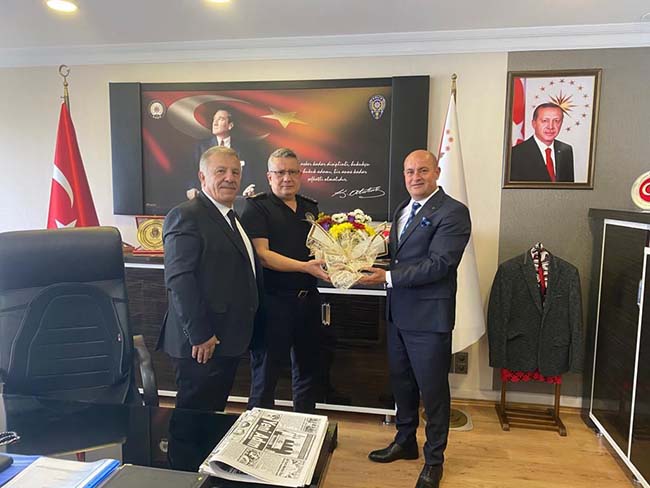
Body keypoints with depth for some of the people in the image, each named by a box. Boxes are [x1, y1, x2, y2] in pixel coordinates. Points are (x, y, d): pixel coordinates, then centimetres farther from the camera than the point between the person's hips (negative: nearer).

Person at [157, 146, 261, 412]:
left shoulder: (232, 217, 16)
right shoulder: (186, 216, -13)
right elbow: (179, 279, -21)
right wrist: (200, 336, -21)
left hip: (229, 339, 9)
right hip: (202, 344, -9)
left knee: (215, 411, 19)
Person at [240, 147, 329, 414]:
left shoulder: (311, 207, 13)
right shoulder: (257, 207, -5)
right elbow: (261, 254, -16)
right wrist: (305, 266, -24)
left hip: (308, 299, 6)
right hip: (273, 300, -6)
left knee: (307, 369, 18)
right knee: (266, 373, 7)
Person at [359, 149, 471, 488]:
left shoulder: (452, 212, -13)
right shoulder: (403, 209, 13)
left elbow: (439, 264, -22)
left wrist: (388, 277, -23)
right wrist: (375, 267, -3)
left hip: (429, 315, -7)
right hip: (398, 312, 8)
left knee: (433, 389, 8)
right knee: (401, 381, 20)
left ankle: (434, 459, 28)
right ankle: (405, 441, 41)